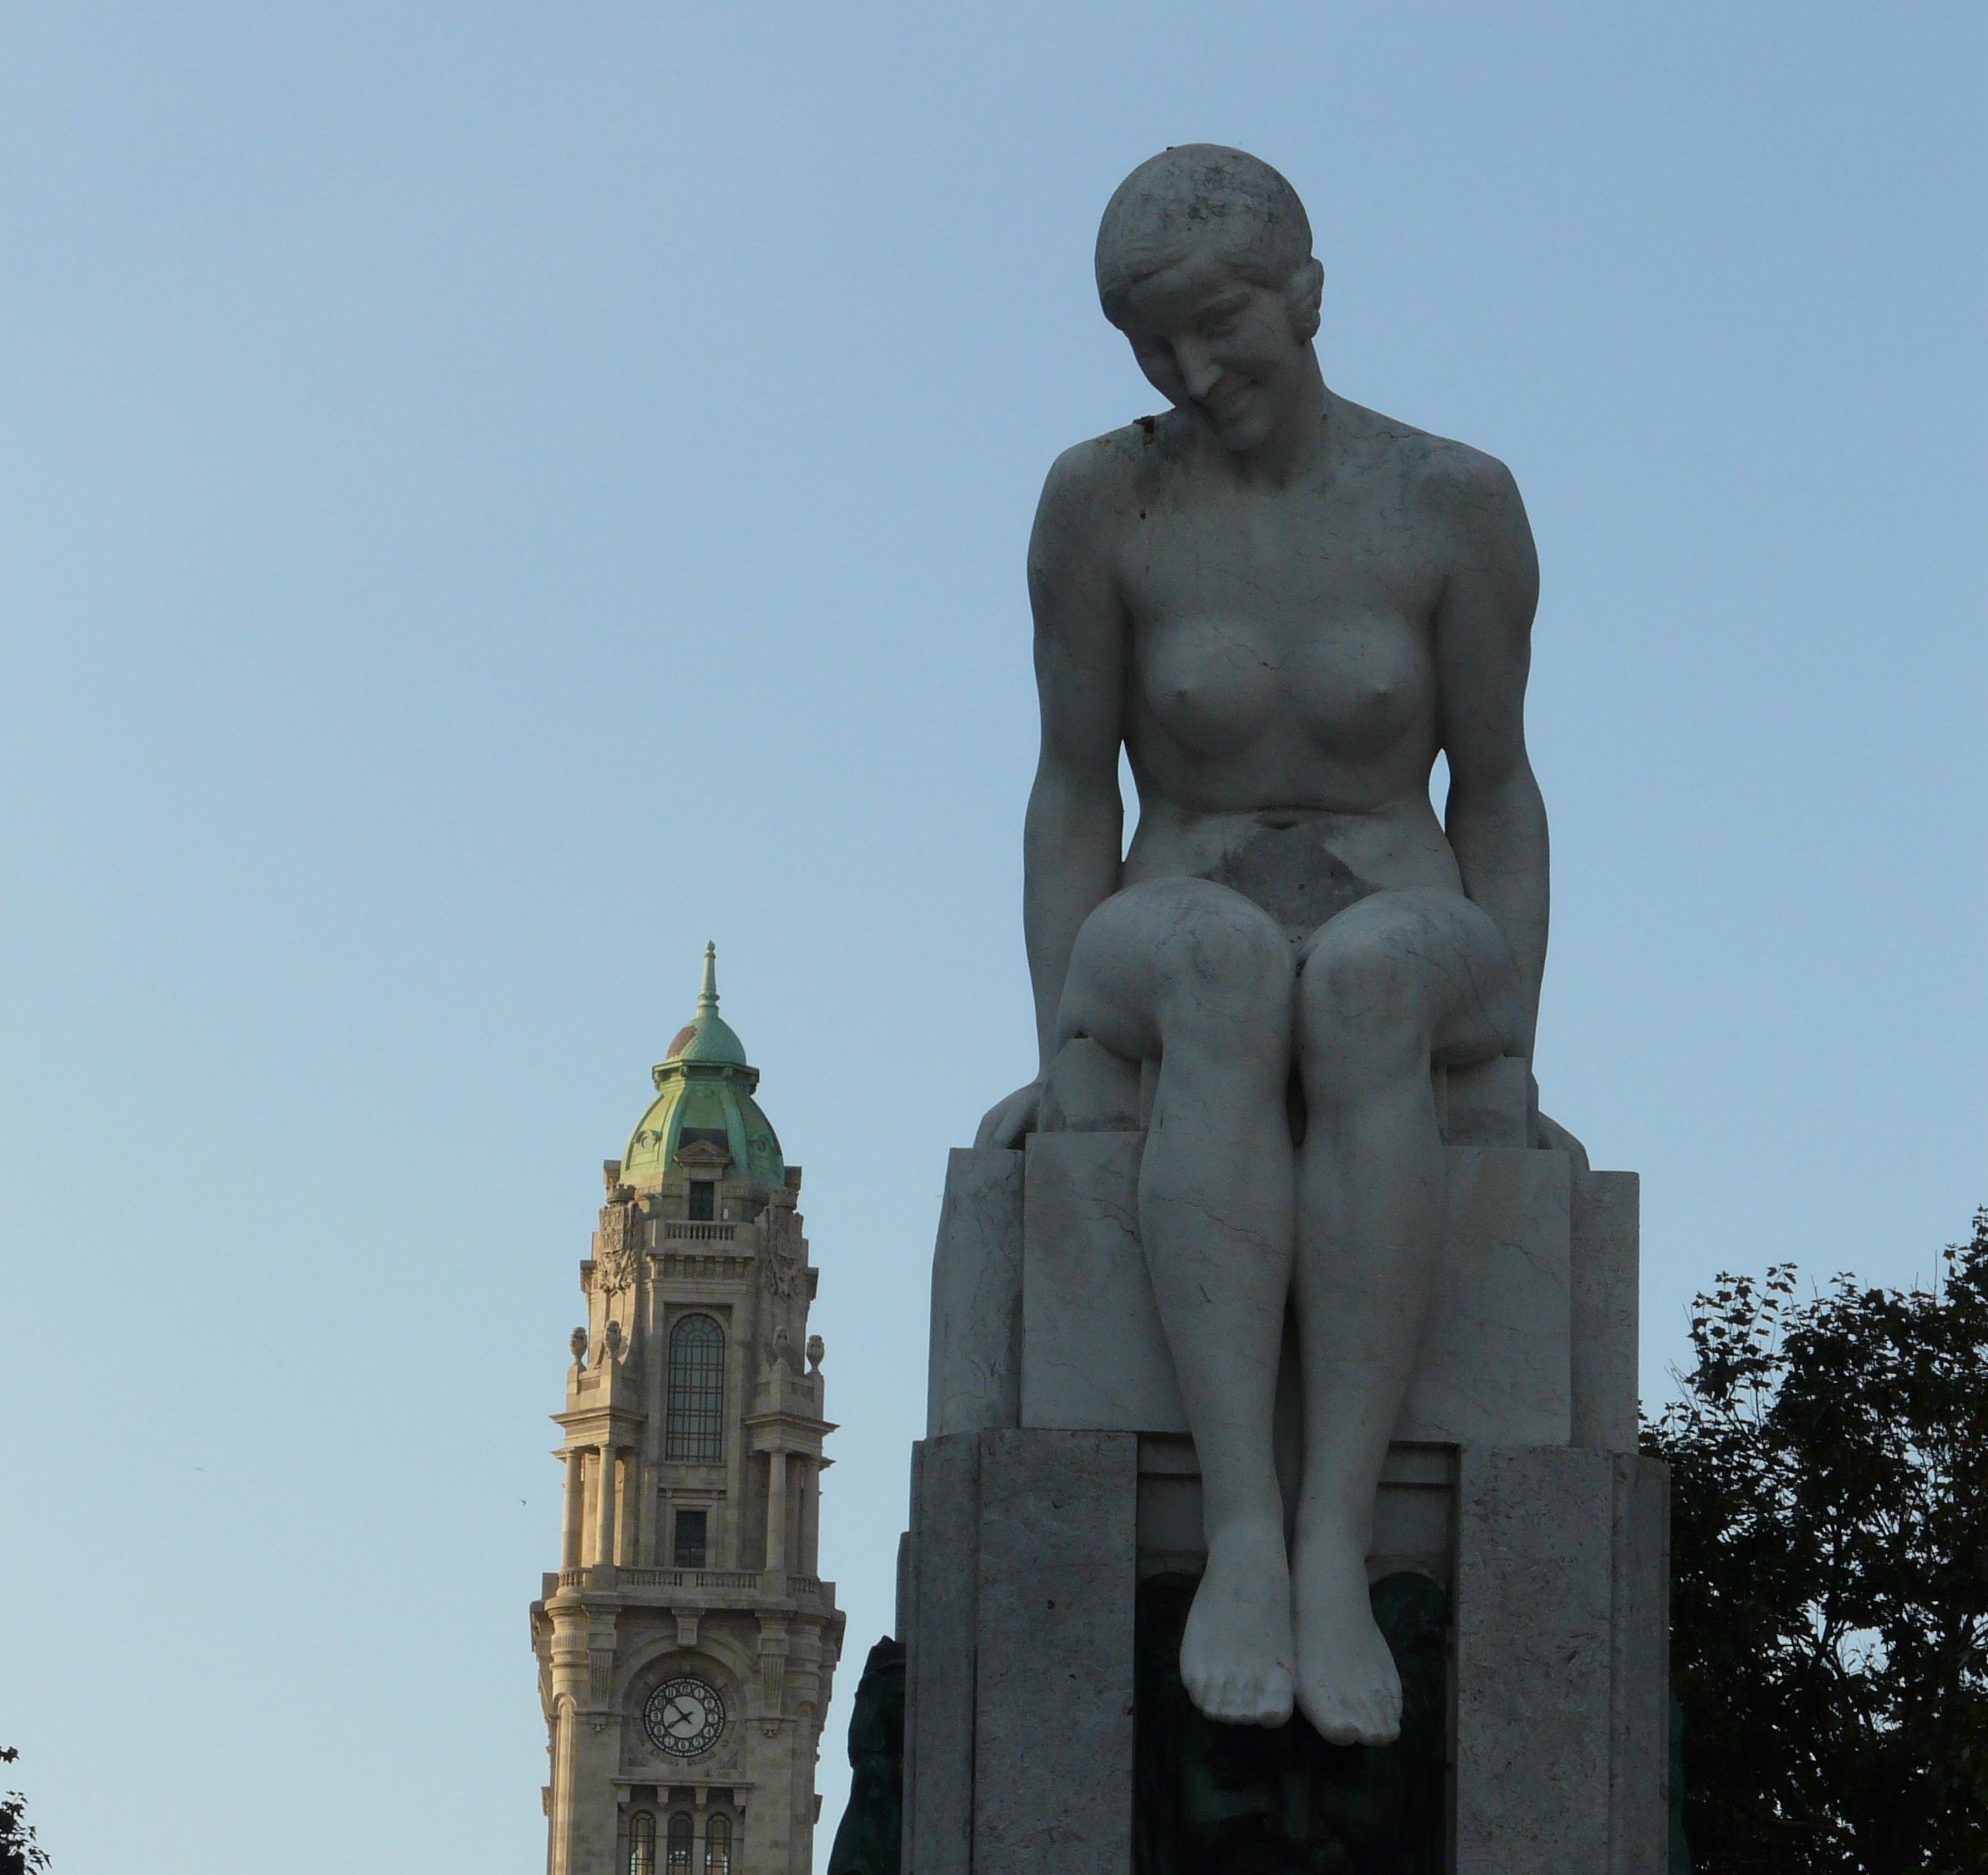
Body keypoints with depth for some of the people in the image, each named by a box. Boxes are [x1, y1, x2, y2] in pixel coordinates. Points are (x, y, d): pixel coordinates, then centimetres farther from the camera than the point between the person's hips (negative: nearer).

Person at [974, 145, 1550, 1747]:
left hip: (1403, 962, 0)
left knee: (1370, 973, -40)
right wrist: (1062, 1055, -7)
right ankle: (1243, 1537, -50)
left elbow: (1498, 792, 4)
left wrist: (1516, 1070, -6)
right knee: (1226, 958, -40)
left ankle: (1336, 1548, -48)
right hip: (1173, 977, 0)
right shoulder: (1104, 501, 0)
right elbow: (1076, 792, 5)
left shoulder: (1456, 505, 0)